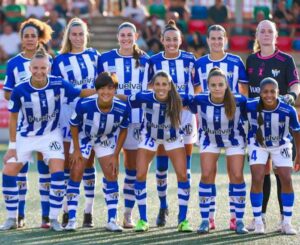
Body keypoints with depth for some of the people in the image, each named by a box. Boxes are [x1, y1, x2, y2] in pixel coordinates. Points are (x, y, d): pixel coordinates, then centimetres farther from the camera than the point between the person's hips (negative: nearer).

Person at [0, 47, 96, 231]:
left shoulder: (59, 84, -20)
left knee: (58, 173, -16)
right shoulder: (20, 90, -20)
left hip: (51, 135, -1)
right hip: (26, 137, 1)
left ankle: (54, 219, -2)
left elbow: (80, 93, -4)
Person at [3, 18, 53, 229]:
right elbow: (7, 93, 6)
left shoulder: (49, 61, 3)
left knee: (44, 162, -2)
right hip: (21, 118, 1)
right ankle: (19, 215, 7)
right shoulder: (13, 63, 4)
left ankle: (47, 215, 1)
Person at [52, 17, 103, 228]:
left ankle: (89, 211, 5)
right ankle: (67, 210, 5)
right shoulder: (60, 60, 4)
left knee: (88, 162, 3)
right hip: (69, 114, -1)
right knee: (69, 162, -1)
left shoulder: (94, 56, 8)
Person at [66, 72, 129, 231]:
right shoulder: (84, 105, -35)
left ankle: (112, 221, 2)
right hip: (83, 138, -1)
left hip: (106, 140, 2)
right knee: (76, 175, -8)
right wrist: (77, 150, -13)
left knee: (112, 175, -5)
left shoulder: (122, 109, -30)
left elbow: (123, 130, -10)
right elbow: (74, 125, -15)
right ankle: (71, 220, -1)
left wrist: (116, 155, -9)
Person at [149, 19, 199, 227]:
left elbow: (198, 89, 5)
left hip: (186, 114, -1)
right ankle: (163, 207, 18)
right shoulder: (154, 61, 2)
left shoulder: (190, 60, 0)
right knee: (161, 164, 2)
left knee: (184, 166, 1)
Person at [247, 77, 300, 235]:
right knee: (257, 180, -12)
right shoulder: (251, 107, -31)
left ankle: (287, 222, 6)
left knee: (286, 180, -5)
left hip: (281, 146, 1)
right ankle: (258, 221, 0)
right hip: (258, 145, 0)